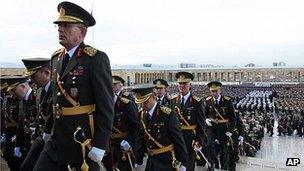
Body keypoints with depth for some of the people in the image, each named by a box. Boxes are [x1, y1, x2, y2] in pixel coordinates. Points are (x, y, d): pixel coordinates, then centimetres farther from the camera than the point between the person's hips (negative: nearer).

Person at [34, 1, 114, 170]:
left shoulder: (96, 59, -13)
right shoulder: (56, 58, 9)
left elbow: (106, 105, -15)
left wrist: (100, 144, -17)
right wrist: (51, 130, 17)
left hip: (85, 139, -6)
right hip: (58, 139, 6)